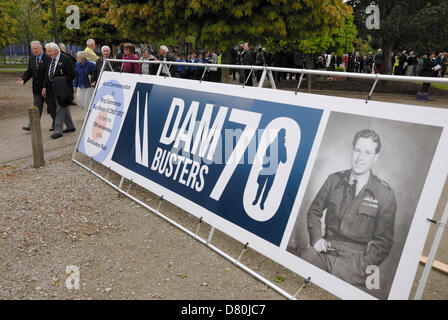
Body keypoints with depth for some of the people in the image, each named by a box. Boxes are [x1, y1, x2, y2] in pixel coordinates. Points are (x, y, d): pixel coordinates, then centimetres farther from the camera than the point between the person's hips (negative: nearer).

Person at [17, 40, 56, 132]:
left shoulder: (48, 58, -11)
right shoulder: (31, 60, 10)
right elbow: (29, 72, 11)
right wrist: (23, 79, -7)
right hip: (37, 89, 6)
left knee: (51, 107, 7)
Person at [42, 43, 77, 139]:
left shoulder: (65, 59, -10)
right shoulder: (51, 61, 14)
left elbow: (72, 74, -12)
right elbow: (47, 75, 16)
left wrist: (61, 81, -14)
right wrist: (45, 87, 6)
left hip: (62, 89, -8)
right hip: (53, 89, 8)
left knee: (60, 109, -7)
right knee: (64, 108, 15)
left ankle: (58, 131, -4)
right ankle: (70, 126, 26)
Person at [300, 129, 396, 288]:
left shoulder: (385, 194, -1)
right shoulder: (334, 180, 6)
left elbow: (383, 241, 1)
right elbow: (314, 212, 16)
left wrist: (362, 267, -9)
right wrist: (316, 239, 1)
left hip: (355, 257, -2)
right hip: (325, 249, 3)